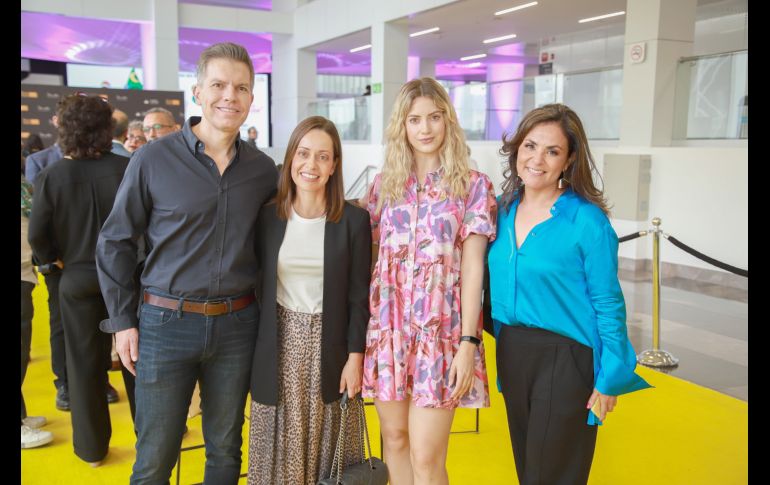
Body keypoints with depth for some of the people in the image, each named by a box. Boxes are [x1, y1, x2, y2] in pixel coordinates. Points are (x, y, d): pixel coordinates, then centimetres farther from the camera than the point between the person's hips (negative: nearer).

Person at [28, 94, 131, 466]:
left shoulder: (51, 176, -12)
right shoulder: (125, 167, -14)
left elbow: (36, 234, -9)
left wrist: (54, 260, 10)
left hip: (77, 279, 0)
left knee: (84, 362, 13)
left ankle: (92, 447, 26)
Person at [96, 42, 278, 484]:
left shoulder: (263, 169, 3)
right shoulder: (154, 159, -5)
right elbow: (115, 242, 0)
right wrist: (123, 320, -2)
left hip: (237, 326, 3)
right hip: (166, 321, -2)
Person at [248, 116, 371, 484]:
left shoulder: (354, 220, -4)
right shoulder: (267, 216, 0)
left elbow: (359, 296, -3)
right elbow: (256, 286, 5)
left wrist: (355, 357, -7)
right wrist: (252, 348, 2)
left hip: (330, 348, -1)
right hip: (280, 347, 2)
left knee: (326, 449, 9)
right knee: (281, 449, 11)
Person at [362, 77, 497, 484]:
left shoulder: (473, 186, -1)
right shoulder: (384, 184, 8)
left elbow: (472, 267, -5)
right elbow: (372, 257, 11)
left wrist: (468, 342, -11)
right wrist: (361, 328, 7)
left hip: (440, 330, -3)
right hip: (388, 328, 4)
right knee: (394, 437, 14)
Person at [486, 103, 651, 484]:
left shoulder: (587, 220, -14)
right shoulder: (503, 210, 2)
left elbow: (608, 305, -11)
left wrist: (609, 378, -11)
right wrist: (503, 346, 7)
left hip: (565, 358, -5)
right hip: (510, 353, 6)